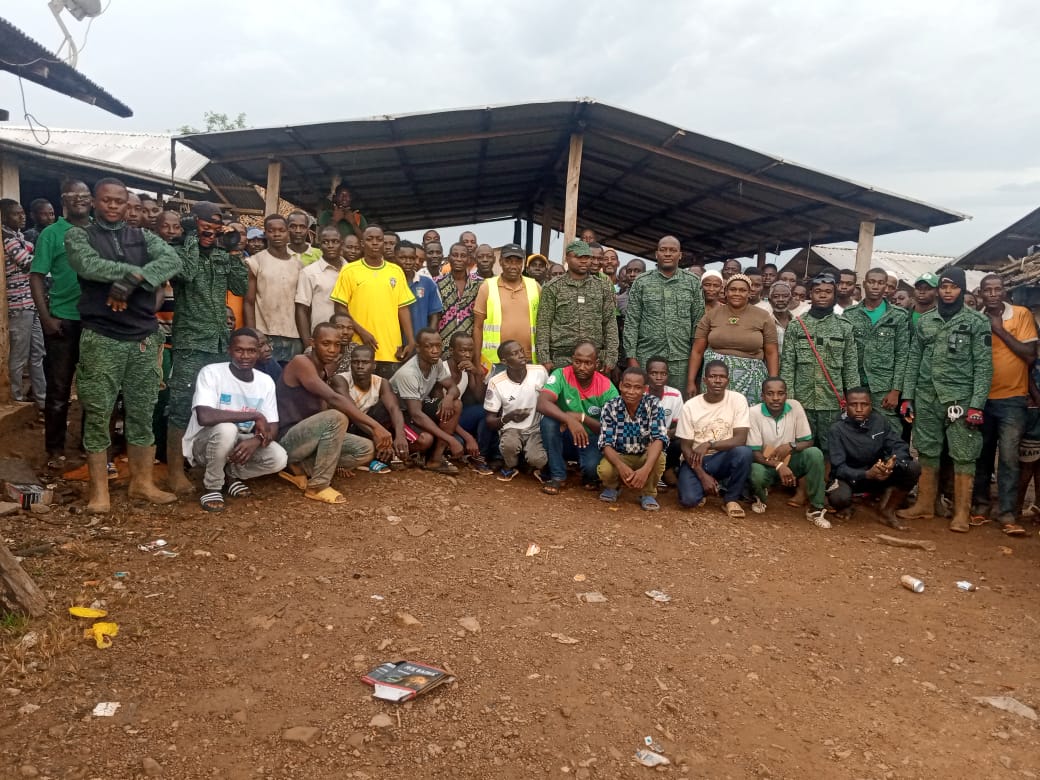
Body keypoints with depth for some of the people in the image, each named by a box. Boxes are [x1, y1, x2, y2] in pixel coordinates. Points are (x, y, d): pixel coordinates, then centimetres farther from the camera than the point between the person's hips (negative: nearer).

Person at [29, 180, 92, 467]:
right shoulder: (52, 233, -2)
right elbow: (37, 276, -4)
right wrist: (46, 317, -11)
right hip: (63, 320, -3)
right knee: (58, 388, 4)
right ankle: (55, 450, 15)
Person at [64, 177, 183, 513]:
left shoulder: (144, 237, 11)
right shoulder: (78, 235, 6)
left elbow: (173, 261, -9)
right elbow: (89, 265, -16)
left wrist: (129, 282, -19)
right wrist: (136, 272, -13)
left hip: (144, 338, 3)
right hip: (100, 339, -2)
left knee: (142, 412, 8)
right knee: (98, 413, 1)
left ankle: (142, 482, 19)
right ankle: (99, 489, 9)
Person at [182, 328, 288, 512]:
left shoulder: (266, 381, -5)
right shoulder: (211, 372, -20)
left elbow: (273, 428, -6)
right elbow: (204, 416, -36)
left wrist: (257, 440, -30)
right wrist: (255, 416, -30)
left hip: (240, 443, 5)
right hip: (203, 443, -4)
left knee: (278, 459, -21)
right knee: (226, 429, -37)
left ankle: (230, 475, 10)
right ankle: (212, 487, -10)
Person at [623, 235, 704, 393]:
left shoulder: (693, 282, 6)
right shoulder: (641, 282, 3)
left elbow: (698, 321, 7)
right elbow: (631, 322, 1)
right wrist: (631, 357, -5)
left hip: (681, 360, 1)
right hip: (647, 358, -1)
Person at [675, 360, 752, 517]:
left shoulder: (738, 400, -9)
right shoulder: (690, 406, -9)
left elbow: (741, 439, -16)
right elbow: (685, 447, -6)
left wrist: (709, 444, -28)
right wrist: (703, 476, -17)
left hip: (723, 458, 1)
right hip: (695, 460, -1)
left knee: (744, 452, -33)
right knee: (688, 499, -28)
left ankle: (731, 499, -9)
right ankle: (704, 488, 11)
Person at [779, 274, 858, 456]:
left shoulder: (844, 327, 6)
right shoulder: (796, 325, 3)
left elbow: (851, 367, 5)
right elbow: (787, 364, 0)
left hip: (833, 401, 0)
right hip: (802, 400, 0)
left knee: (830, 449, 5)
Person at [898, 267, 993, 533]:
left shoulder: (977, 322, -2)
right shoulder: (924, 321, 9)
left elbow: (984, 366, -5)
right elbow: (914, 360, 11)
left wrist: (977, 404, -12)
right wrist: (907, 396, 5)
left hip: (961, 399, -4)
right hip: (926, 398, 4)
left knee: (964, 456, -1)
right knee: (927, 453, 11)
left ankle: (962, 513, 6)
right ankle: (925, 504, 21)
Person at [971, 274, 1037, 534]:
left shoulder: (1022, 314, -4)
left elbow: (1030, 355, -10)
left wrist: (1000, 330, -12)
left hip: (1012, 399, -3)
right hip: (981, 398, 3)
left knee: (1008, 458, -8)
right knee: (982, 455, 11)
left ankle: (1007, 514, -4)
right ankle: (980, 504, 23)